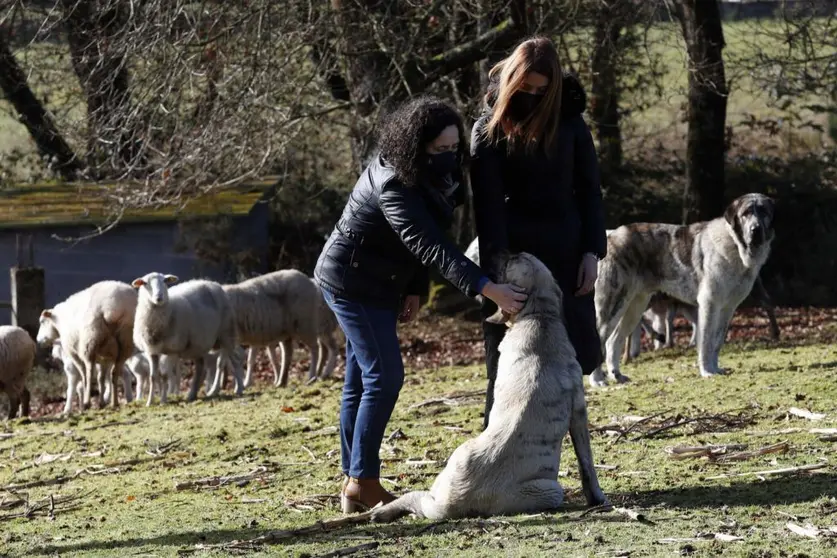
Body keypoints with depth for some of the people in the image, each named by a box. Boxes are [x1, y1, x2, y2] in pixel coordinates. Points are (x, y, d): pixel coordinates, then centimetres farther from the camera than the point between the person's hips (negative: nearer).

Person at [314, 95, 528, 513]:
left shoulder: (434, 178, -2)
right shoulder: (393, 187, -30)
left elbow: (424, 241, 9)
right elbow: (432, 248, -37)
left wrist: (415, 290, 4)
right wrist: (488, 289, -43)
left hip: (377, 286, 9)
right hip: (351, 281, -9)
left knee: (360, 381, 11)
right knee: (383, 376, -12)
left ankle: (353, 481, 16)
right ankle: (363, 483, -11)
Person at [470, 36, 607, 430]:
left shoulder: (568, 121, 4)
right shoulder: (488, 129, -3)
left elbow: (588, 189, 7)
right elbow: (488, 203, -11)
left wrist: (592, 251, -2)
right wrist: (497, 263, -22)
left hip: (564, 255, 3)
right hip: (513, 254, -2)